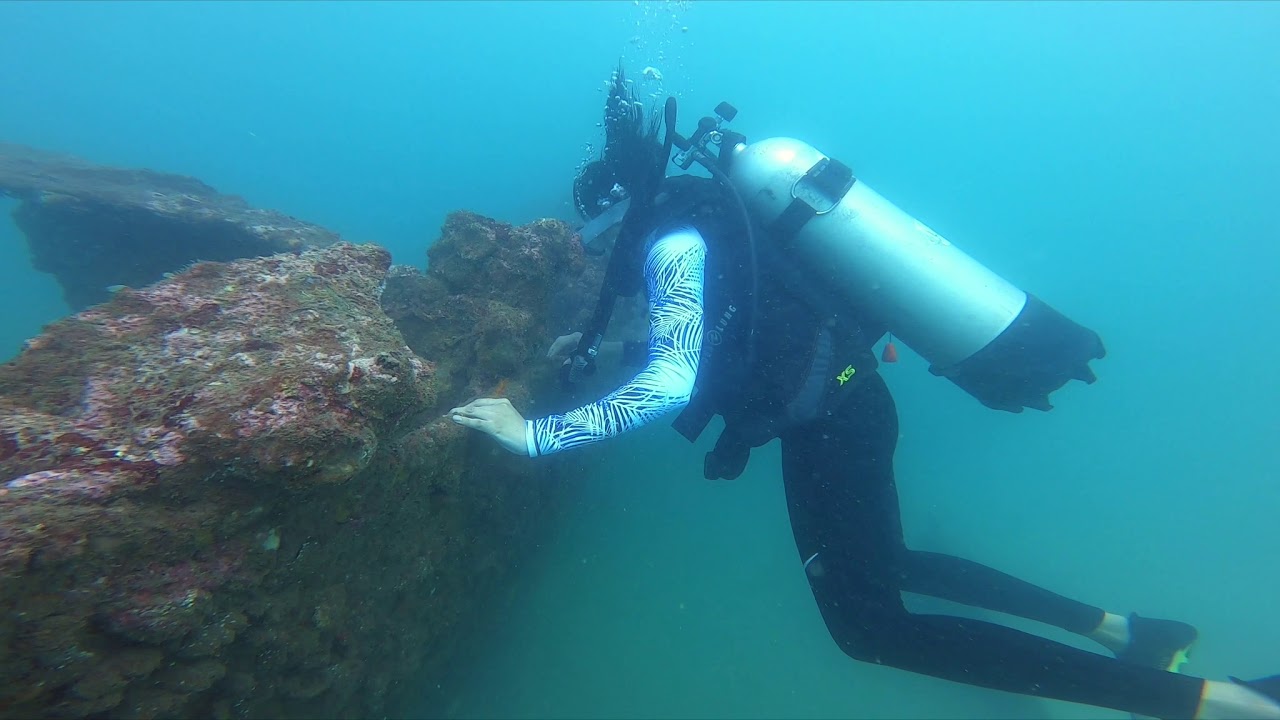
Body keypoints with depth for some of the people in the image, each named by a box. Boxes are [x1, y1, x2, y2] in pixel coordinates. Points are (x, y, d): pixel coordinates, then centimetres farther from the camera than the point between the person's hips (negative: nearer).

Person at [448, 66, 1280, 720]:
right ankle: (1120, 629, 34)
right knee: (883, 565, 27)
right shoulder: (705, 210, 16)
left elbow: (668, 387, -28)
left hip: (832, 420, -10)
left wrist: (533, 433, -18)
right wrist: (605, 350, 24)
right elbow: (702, 339, 27)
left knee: (870, 626, 1)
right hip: (845, 400, 10)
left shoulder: (672, 239, -14)